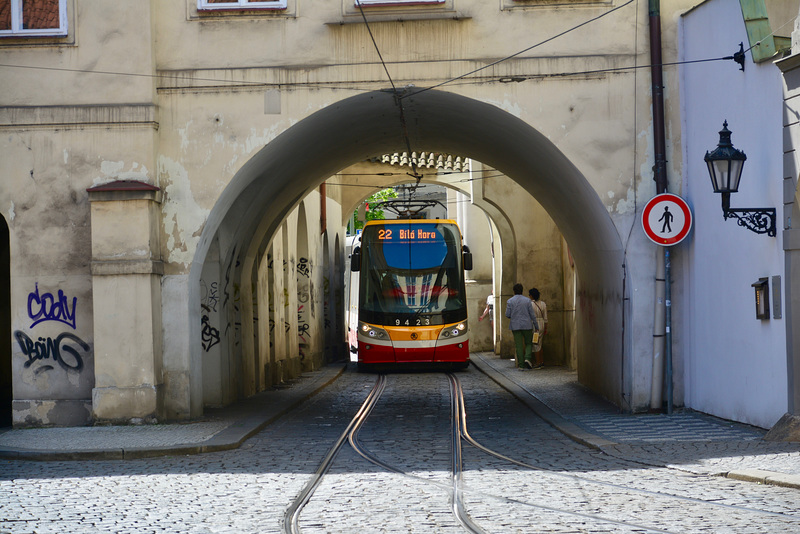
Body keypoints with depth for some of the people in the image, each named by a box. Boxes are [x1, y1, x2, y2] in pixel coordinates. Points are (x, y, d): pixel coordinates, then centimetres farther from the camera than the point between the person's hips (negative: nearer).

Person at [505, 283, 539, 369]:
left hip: (515, 326, 1)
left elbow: (507, 315, -4)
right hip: (527, 325, -1)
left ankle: (521, 365, 2)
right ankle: (527, 358, -10)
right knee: (528, 343, 13)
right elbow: (532, 314, -3)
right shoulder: (527, 300, -3)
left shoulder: (510, 301, -3)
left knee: (519, 346, 4)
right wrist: (536, 326, 4)